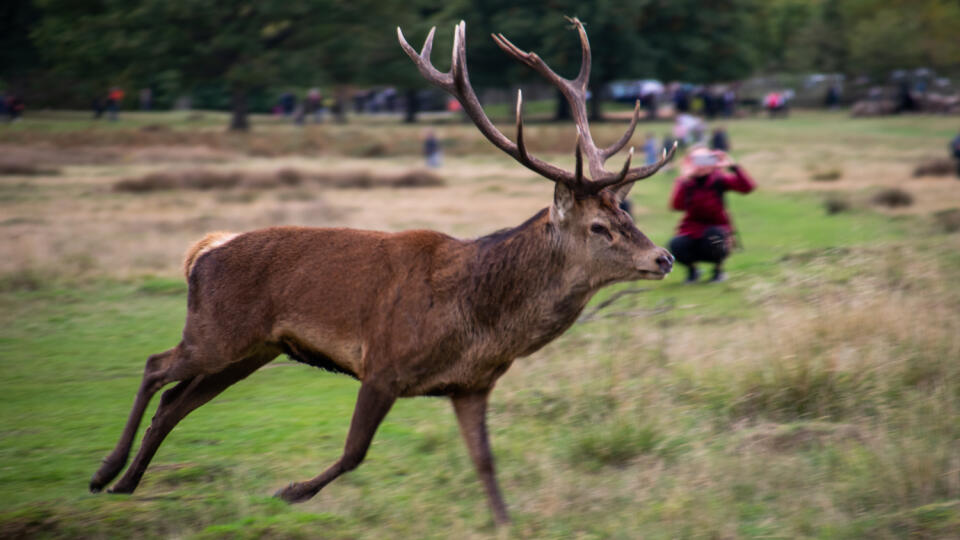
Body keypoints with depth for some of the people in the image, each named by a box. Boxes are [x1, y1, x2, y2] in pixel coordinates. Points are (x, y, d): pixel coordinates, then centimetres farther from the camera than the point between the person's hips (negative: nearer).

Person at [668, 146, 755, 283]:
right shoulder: (686, 182, -4)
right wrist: (684, 180, -31)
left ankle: (718, 270, -2)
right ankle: (692, 270, 7)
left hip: (716, 228, 0)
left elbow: (747, 187, -21)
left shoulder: (719, 179, -6)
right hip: (692, 232, 0)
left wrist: (732, 166, -30)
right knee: (676, 245, -31)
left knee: (714, 235, -36)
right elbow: (677, 205, -24)